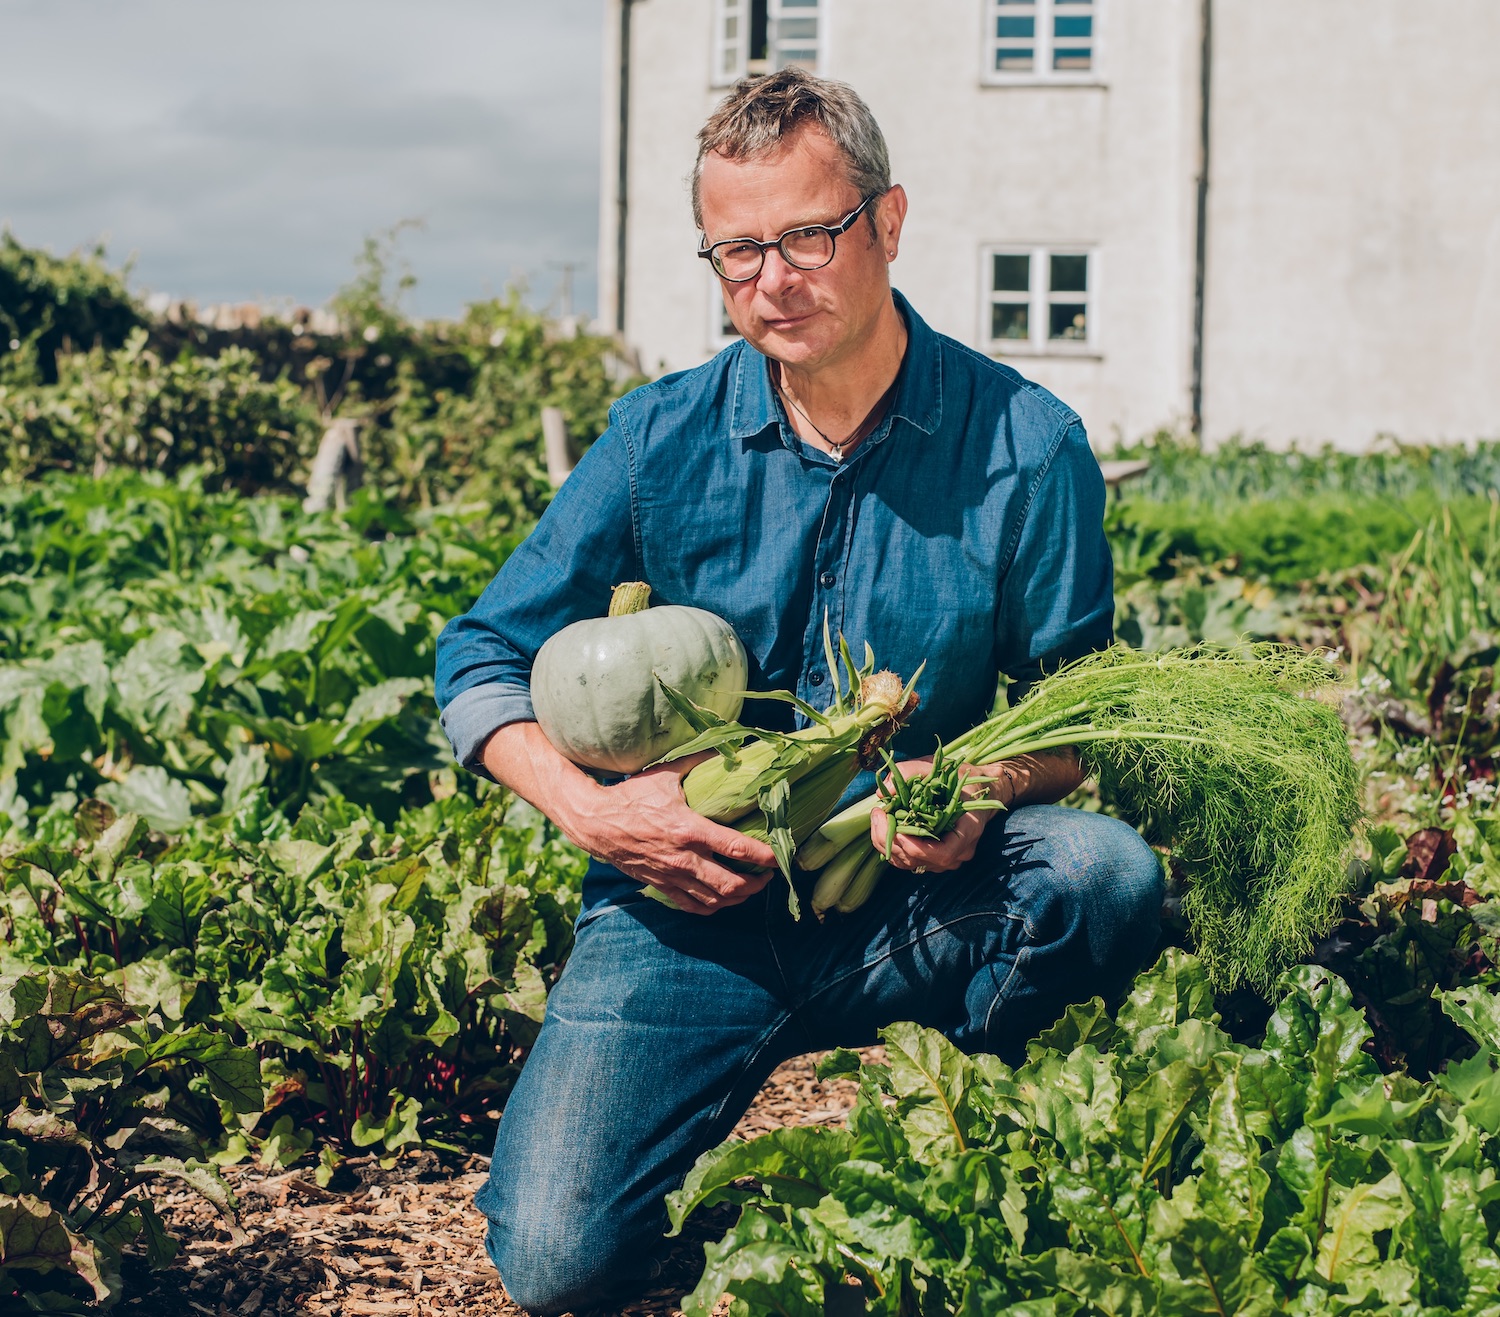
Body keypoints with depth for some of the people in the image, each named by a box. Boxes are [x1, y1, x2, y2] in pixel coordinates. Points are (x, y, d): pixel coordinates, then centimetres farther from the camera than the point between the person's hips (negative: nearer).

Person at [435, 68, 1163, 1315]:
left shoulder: (1025, 447, -6)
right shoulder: (662, 437, -2)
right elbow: (484, 657, 4)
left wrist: (987, 788, -24)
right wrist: (585, 804, -14)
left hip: (911, 903, 0)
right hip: (688, 900, 0)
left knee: (1109, 866, -31)